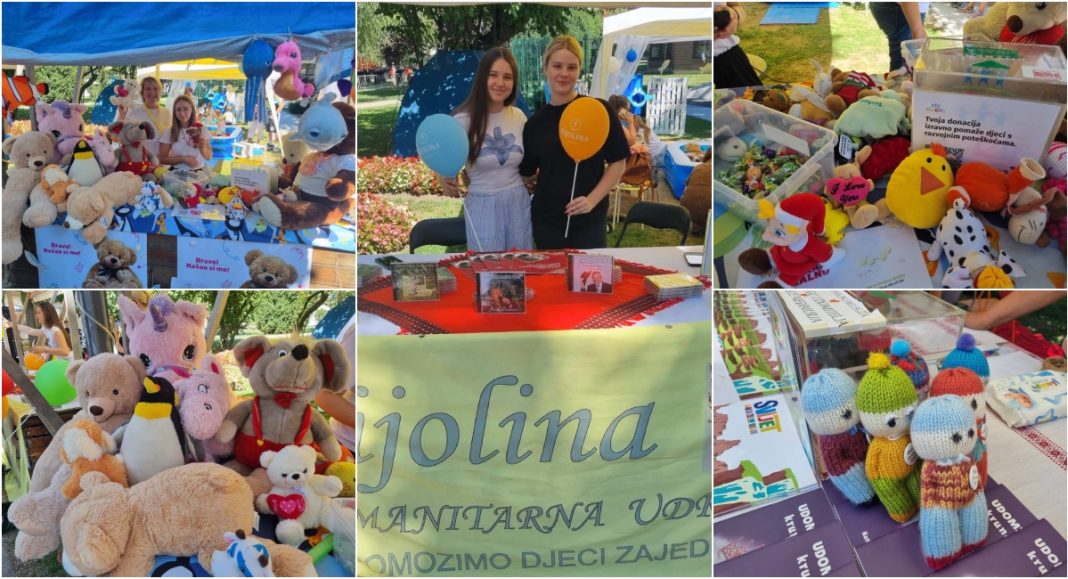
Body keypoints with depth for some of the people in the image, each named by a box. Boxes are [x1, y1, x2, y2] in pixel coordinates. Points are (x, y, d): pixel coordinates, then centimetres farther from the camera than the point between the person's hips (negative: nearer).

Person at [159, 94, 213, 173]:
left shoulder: (201, 130, 2)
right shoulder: (169, 133, -2)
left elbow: (208, 157, 7)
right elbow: (162, 159, -1)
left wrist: (203, 148, -14)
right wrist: (183, 159, -12)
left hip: (198, 172, 2)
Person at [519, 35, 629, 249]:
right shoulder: (535, 123, 4)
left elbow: (618, 163, -3)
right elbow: (526, 175, 9)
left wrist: (592, 200, -14)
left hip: (589, 220, -2)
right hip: (546, 221, 2)